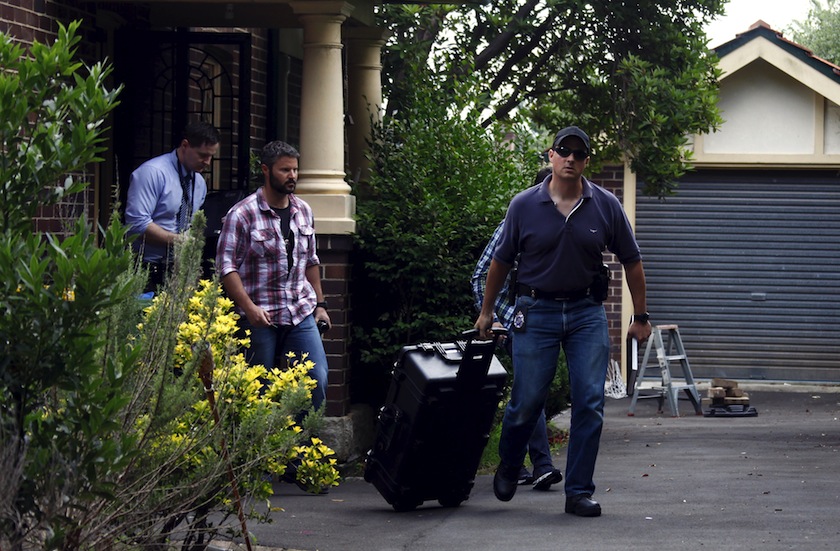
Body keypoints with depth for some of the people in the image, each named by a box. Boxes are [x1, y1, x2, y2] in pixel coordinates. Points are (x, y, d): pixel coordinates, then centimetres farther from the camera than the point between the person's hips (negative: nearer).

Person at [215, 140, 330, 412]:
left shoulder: (303, 211, 12)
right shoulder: (242, 214, -7)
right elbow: (226, 266, -10)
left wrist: (320, 303, 18)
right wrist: (249, 307, -20)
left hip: (302, 314, 5)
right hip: (260, 318, -5)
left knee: (318, 379, -6)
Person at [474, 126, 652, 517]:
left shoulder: (606, 206, -2)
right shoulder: (525, 205, -4)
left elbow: (631, 261, 8)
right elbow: (500, 261, 7)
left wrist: (640, 316, 9)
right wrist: (486, 311, 13)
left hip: (587, 312, 1)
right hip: (536, 312, -1)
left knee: (590, 403, -5)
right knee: (527, 401, 0)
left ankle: (579, 492, 3)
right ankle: (509, 467, 30)